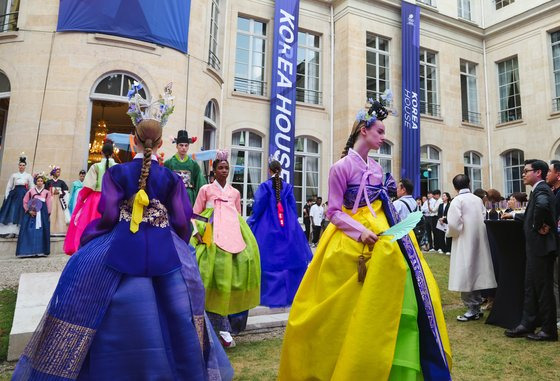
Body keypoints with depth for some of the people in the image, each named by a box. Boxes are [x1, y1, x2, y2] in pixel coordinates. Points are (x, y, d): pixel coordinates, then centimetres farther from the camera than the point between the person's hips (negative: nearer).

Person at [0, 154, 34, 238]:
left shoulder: (28, 176, 7)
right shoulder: (14, 175, 10)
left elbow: (31, 188, 4)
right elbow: (9, 186, 11)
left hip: (25, 195, -1)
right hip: (15, 195, 1)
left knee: (22, 213, -4)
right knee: (12, 212, -4)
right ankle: (10, 231, -4)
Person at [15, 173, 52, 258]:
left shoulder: (47, 192, 7)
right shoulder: (31, 191, 7)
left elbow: (49, 204, 6)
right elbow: (25, 202, 7)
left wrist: (47, 214, -1)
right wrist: (29, 210, -5)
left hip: (42, 214, 0)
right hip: (31, 213, 0)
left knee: (41, 232, -2)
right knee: (29, 231, -5)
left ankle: (40, 251, 0)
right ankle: (28, 251, -2)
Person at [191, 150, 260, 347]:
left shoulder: (235, 192, 20)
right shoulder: (205, 189, 10)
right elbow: (195, 215, 7)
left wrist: (240, 235, 11)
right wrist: (198, 233, -7)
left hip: (233, 236, 3)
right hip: (212, 237, -3)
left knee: (234, 271, -9)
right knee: (217, 272, -12)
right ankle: (223, 327, -3)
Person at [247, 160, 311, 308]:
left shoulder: (264, 186, -4)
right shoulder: (288, 187, 4)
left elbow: (258, 207, -5)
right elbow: (293, 208, 6)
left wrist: (250, 223, 8)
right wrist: (292, 224, 18)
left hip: (267, 228, -2)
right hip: (288, 229, 2)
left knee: (269, 259, 4)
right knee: (288, 257, 9)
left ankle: (270, 294, 8)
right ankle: (289, 293, 14)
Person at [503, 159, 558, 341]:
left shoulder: (542, 190, -16)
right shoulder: (539, 190, 14)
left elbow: (542, 206, -38)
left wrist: (538, 227, -25)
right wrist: (514, 215, 31)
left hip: (541, 247, -10)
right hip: (535, 247, 10)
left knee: (544, 289, 1)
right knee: (531, 287, 14)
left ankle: (549, 330, 14)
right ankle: (527, 325, 23)